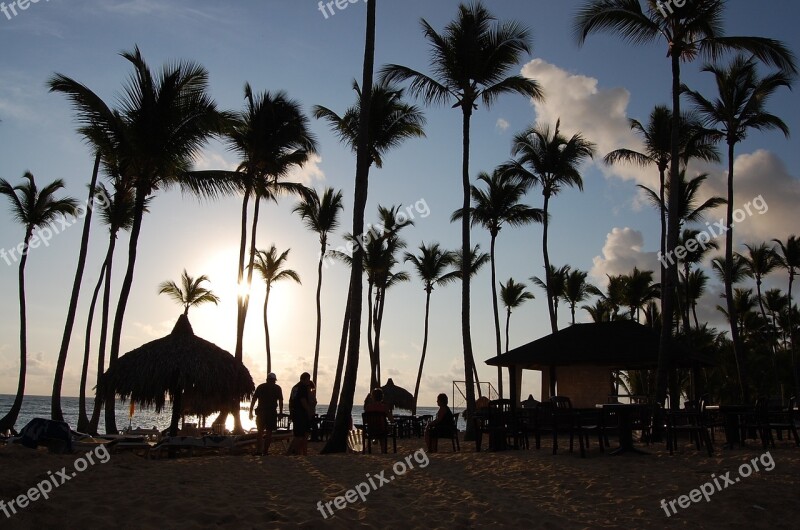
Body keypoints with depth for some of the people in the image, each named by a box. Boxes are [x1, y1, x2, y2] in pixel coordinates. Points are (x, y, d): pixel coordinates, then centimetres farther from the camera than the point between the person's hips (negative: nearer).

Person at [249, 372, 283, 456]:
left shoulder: (260, 387, 9)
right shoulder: (277, 388, 5)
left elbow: (253, 400, 5)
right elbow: (280, 401, 1)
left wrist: (251, 412, 8)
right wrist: (281, 413, 6)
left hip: (261, 412, 2)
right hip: (271, 412, -1)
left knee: (260, 431, 10)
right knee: (269, 432, 6)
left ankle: (259, 450, -2)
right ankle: (265, 451, 4)